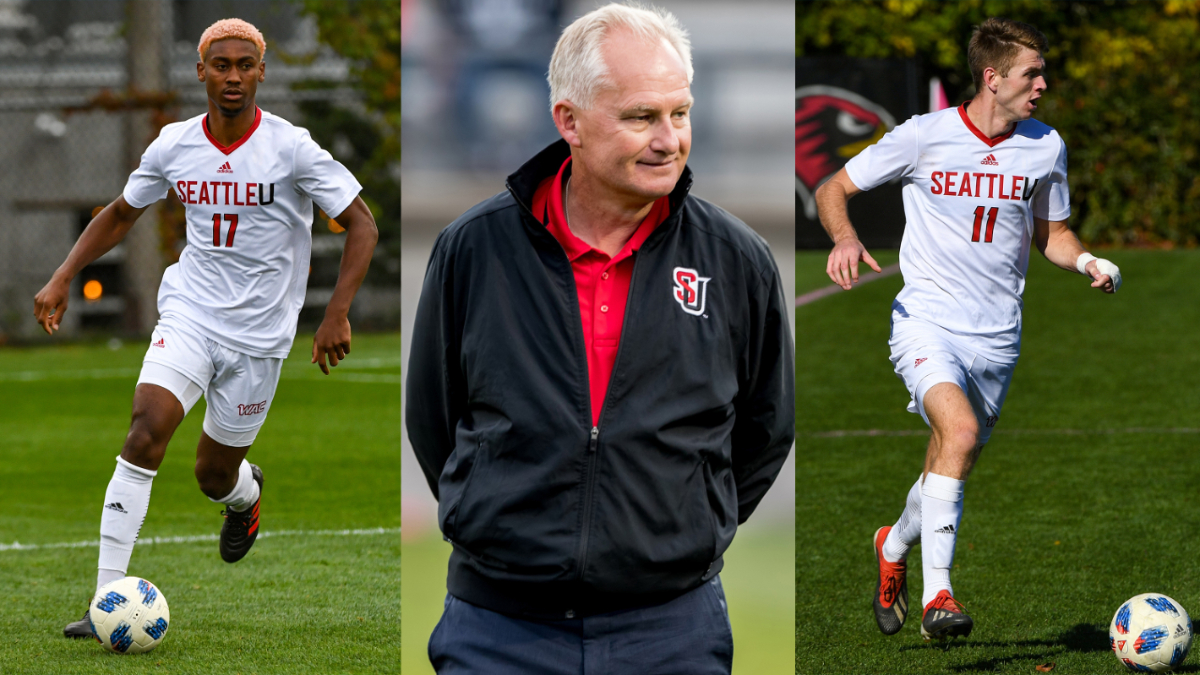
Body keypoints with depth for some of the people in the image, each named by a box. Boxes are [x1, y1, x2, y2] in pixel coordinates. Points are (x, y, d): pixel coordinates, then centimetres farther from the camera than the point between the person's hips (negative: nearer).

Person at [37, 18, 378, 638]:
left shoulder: (291, 149, -13)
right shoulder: (175, 145, -2)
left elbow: (361, 224, -9)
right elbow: (120, 215, 14)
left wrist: (337, 314, -19)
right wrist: (62, 279, 3)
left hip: (259, 333, -1)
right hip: (189, 314, 1)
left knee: (215, 476, 7)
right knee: (147, 429, -22)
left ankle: (246, 492, 50)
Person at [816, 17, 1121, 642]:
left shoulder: (1046, 147, 5)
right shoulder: (924, 135, -6)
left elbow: (1050, 233, 19)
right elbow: (834, 189, 3)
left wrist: (1086, 262, -3)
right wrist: (845, 238, -18)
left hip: (997, 334, 5)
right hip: (926, 320, -4)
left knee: (951, 469, 10)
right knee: (960, 431, -28)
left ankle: (895, 545, 43)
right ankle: (936, 593, -26)